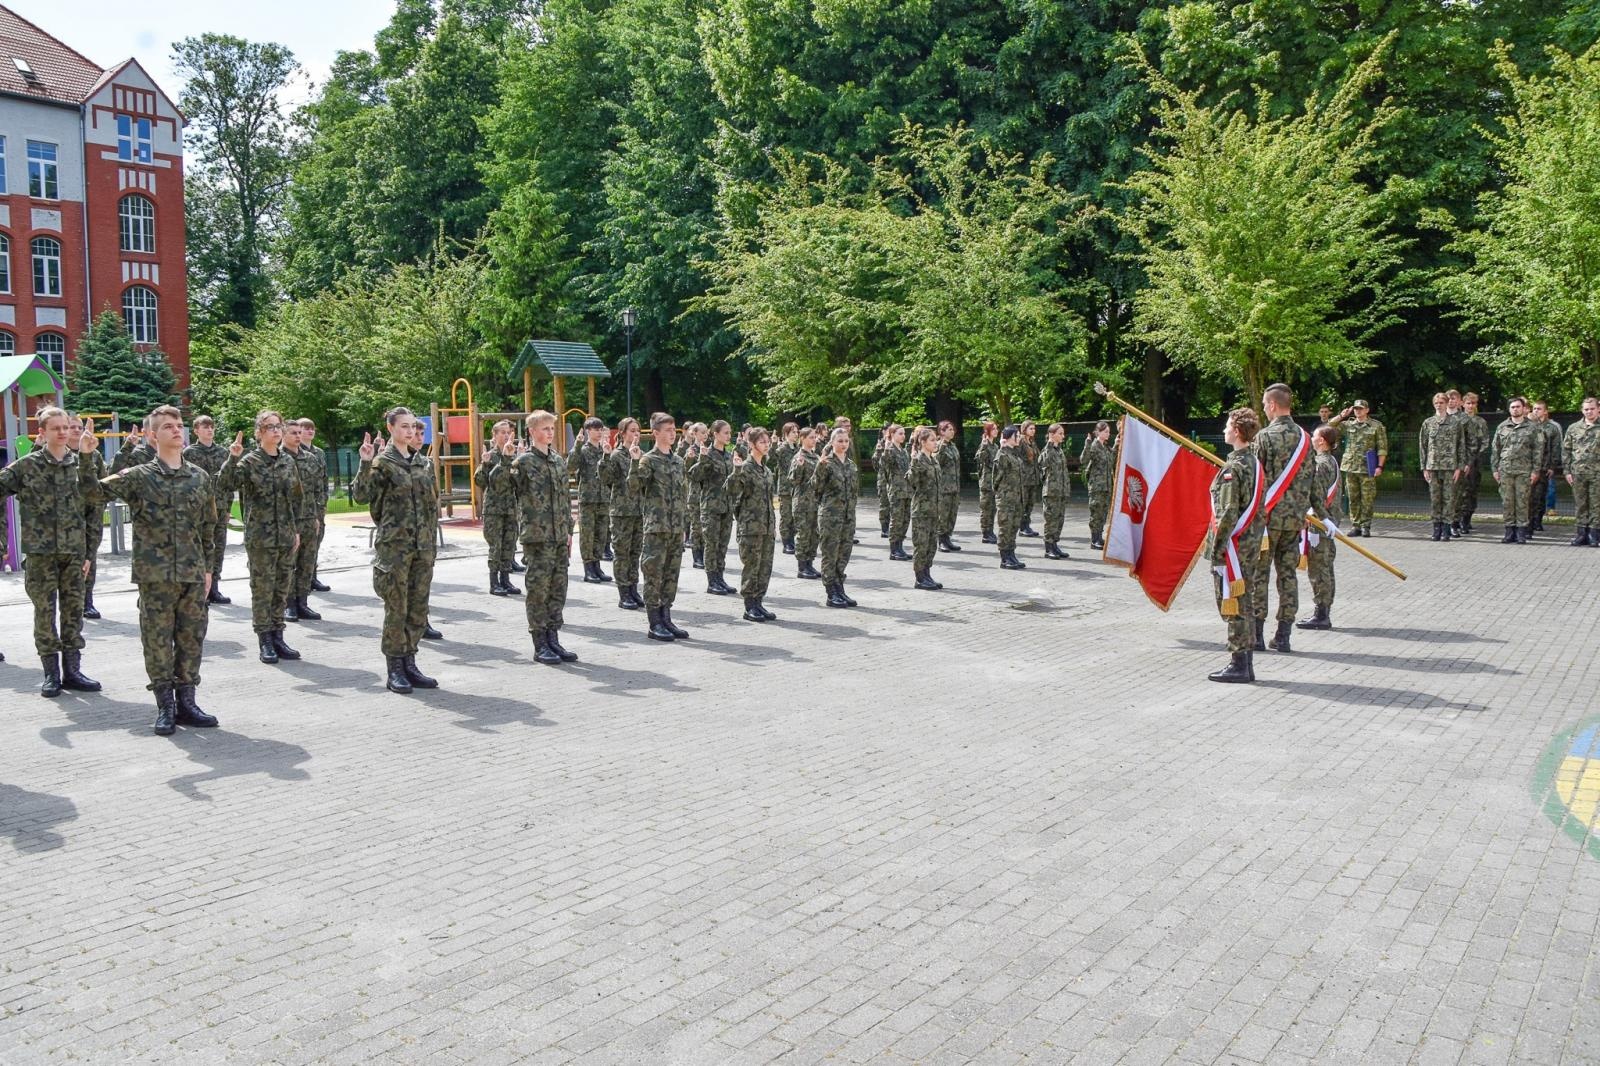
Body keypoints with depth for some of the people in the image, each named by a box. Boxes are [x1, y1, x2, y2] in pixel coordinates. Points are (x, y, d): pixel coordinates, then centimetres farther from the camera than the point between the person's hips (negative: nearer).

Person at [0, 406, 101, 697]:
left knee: (73, 612, 7)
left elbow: (87, 506, 4)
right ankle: (51, 673, 10)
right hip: (40, 553, -2)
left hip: (73, 552, 2)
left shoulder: (79, 463, 6)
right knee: (45, 612, 2)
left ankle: (72, 670, 15)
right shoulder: (27, 465, 0)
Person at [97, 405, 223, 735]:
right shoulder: (139, 477, -1)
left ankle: (186, 702, 18)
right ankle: (165, 707, 12)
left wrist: (207, 568, 14)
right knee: (157, 640, 2)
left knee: (192, 638, 7)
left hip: (193, 574, 3)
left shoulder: (200, 477, 9)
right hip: (155, 575, -3)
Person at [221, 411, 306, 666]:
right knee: (262, 589, 1)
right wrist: (233, 458, -32)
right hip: (260, 537, -5)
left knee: (282, 588, 9)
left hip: (286, 537, 5)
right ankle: (264, 640, 10)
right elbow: (225, 484, -20)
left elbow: (298, 497, 16)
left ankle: (277, 637, 19)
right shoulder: (249, 462, -6)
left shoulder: (288, 461, 8)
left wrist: (296, 529, 13)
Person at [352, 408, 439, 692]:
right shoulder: (383, 461, -4)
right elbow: (361, 495, -15)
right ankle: (394, 670, 7)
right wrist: (366, 463, -27)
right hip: (394, 545, -5)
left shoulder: (424, 462, 12)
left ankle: (409, 664, 17)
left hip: (423, 545, 6)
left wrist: (432, 543, 13)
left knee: (418, 608, 8)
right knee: (396, 608, -1)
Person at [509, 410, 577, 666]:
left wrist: (568, 530, 15)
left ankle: (553, 639, 18)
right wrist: (505, 460, -28)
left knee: (558, 588, 9)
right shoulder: (524, 461, -6)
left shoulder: (559, 460, 13)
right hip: (537, 536, -6)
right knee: (538, 589, -1)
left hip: (559, 537, 6)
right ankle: (540, 645, 6)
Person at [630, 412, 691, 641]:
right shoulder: (648, 460, -5)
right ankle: (655, 624, 3)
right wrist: (634, 462, -31)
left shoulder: (679, 461, 14)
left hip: (677, 528, 7)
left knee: (671, 574, 9)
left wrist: (685, 517, 16)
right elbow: (633, 485, -19)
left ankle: (666, 619, 17)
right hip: (656, 526, -6)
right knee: (653, 574, -2)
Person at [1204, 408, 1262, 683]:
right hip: (1250, 543, 9)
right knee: (1243, 605, 14)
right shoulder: (1255, 461, 11)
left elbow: (1228, 513, -20)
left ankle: (1239, 666, 2)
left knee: (1232, 606, -3)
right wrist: (1252, 542, 21)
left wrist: (1216, 548, -16)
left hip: (1233, 545, -9)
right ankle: (1246, 664, 20)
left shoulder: (1234, 467, -17)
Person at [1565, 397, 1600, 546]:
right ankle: (1582, 533, 13)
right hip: (1578, 473, 2)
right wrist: (1567, 471, 2)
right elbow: (1566, 450, 8)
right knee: (1580, 505, 7)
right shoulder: (1573, 428, 8)